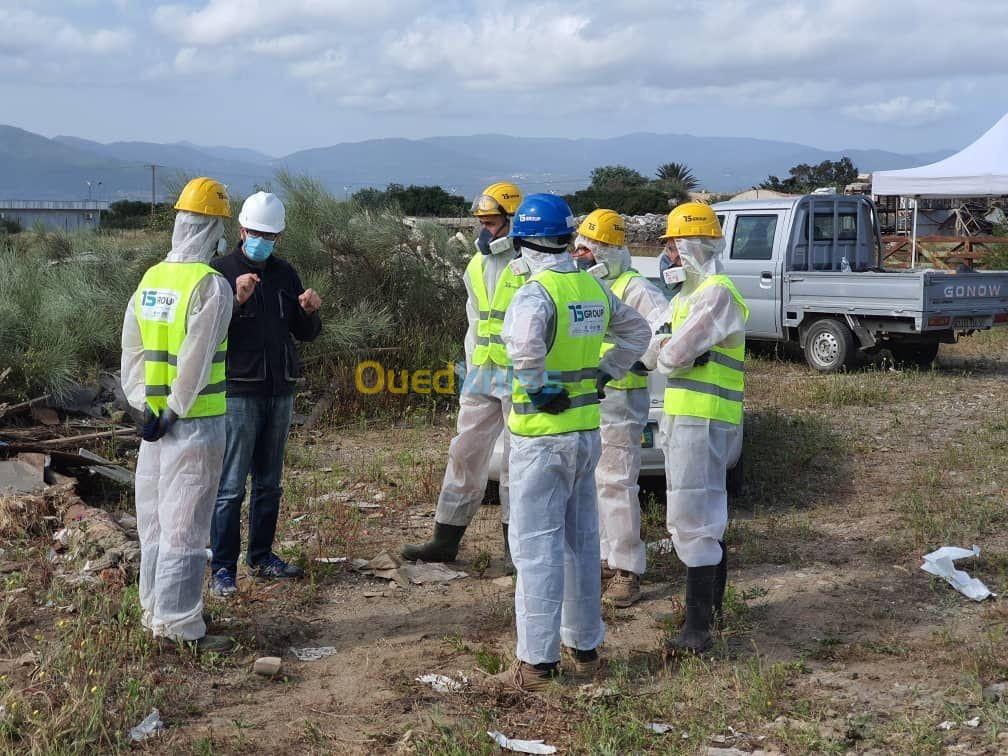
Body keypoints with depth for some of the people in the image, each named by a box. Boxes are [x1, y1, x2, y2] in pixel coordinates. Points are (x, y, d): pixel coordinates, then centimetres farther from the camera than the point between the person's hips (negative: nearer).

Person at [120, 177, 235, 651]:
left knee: (155, 519, 15)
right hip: (196, 421, -7)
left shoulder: (149, 280, 7)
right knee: (185, 524, -2)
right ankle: (178, 625, 3)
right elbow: (195, 362, -19)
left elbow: (132, 353, 7)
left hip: (154, 419, 7)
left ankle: (155, 612, 27)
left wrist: (145, 407, 5)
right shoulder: (211, 286, -15)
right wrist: (174, 413, -11)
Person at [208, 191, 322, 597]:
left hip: (280, 391, 6)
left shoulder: (285, 274, 11)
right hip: (239, 391, -6)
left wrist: (310, 312, -5)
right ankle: (222, 567, 1)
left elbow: (305, 334, 15)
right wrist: (237, 302, -27)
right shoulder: (220, 271, -5)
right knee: (230, 486, -5)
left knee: (269, 483, 14)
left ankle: (262, 557, 24)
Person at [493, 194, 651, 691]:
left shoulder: (536, 292, -17)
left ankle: (537, 662, 4)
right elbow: (637, 331, 21)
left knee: (536, 547, -1)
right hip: (588, 431, 7)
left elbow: (523, 344, -37)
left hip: (542, 437, -7)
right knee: (581, 541, 17)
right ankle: (585, 646, 26)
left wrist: (540, 388, -21)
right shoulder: (595, 288, 7)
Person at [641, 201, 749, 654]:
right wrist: (677, 352, -10)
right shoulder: (687, 296, 18)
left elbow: (672, 356, -20)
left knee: (692, 521, -11)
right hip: (684, 417, 11)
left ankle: (698, 628, -8)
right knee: (707, 516, 19)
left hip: (702, 423, -11)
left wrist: (666, 354, 1)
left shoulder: (717, 294, -15)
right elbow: (653, 352, 11)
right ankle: (713, 606, 32)